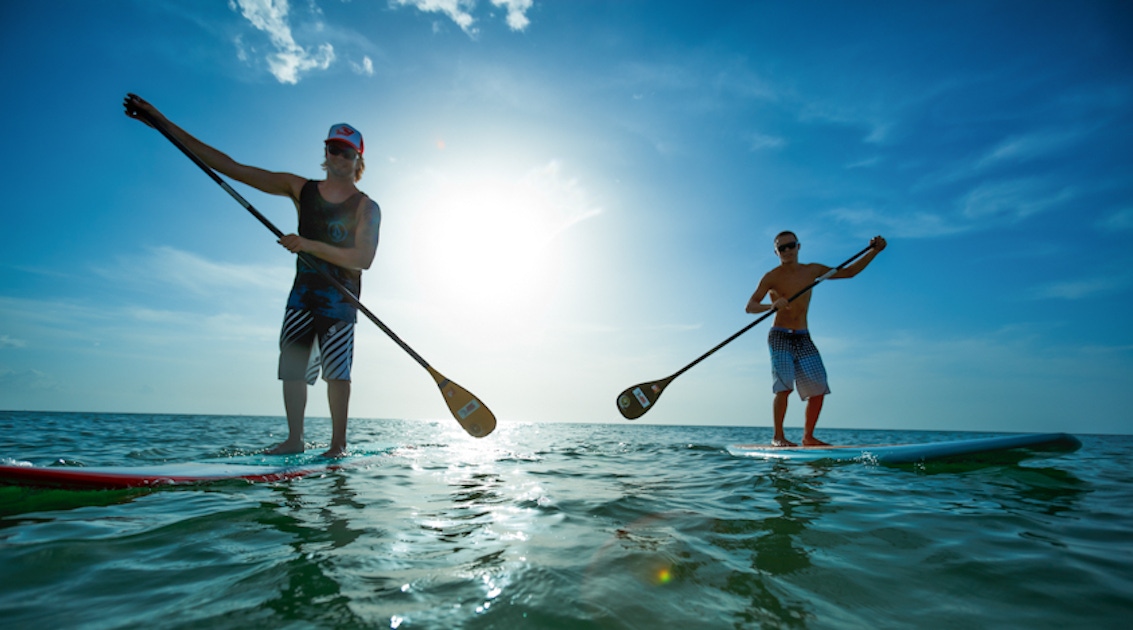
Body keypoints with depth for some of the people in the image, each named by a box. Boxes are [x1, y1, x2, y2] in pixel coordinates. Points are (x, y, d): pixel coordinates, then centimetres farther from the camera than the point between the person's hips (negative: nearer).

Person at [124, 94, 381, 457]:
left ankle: (338, 445, 1)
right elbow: (232, 168, 7)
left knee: (336, 371, -7)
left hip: (340, 299, -4)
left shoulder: (366, 207, -3)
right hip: (302, 294, 4)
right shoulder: (300, 189, 8)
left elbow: (363, 258, -16)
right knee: (292, 366, 3)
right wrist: (163, 123, 6)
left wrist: (309, 245, -22)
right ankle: (294, 440, 15)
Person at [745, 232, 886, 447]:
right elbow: (750, 306, -14)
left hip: (804, 339, 5)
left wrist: (874, 251, 9)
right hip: (780, 337, -5)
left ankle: (808, 437, 15)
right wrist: (772, 305, -33)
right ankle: (778, 437, -5)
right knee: (784, 387, -18)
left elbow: (849, 272, 18)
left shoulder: (812, 271, 9)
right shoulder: (772, 277, -5)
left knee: (818, 389, 0)